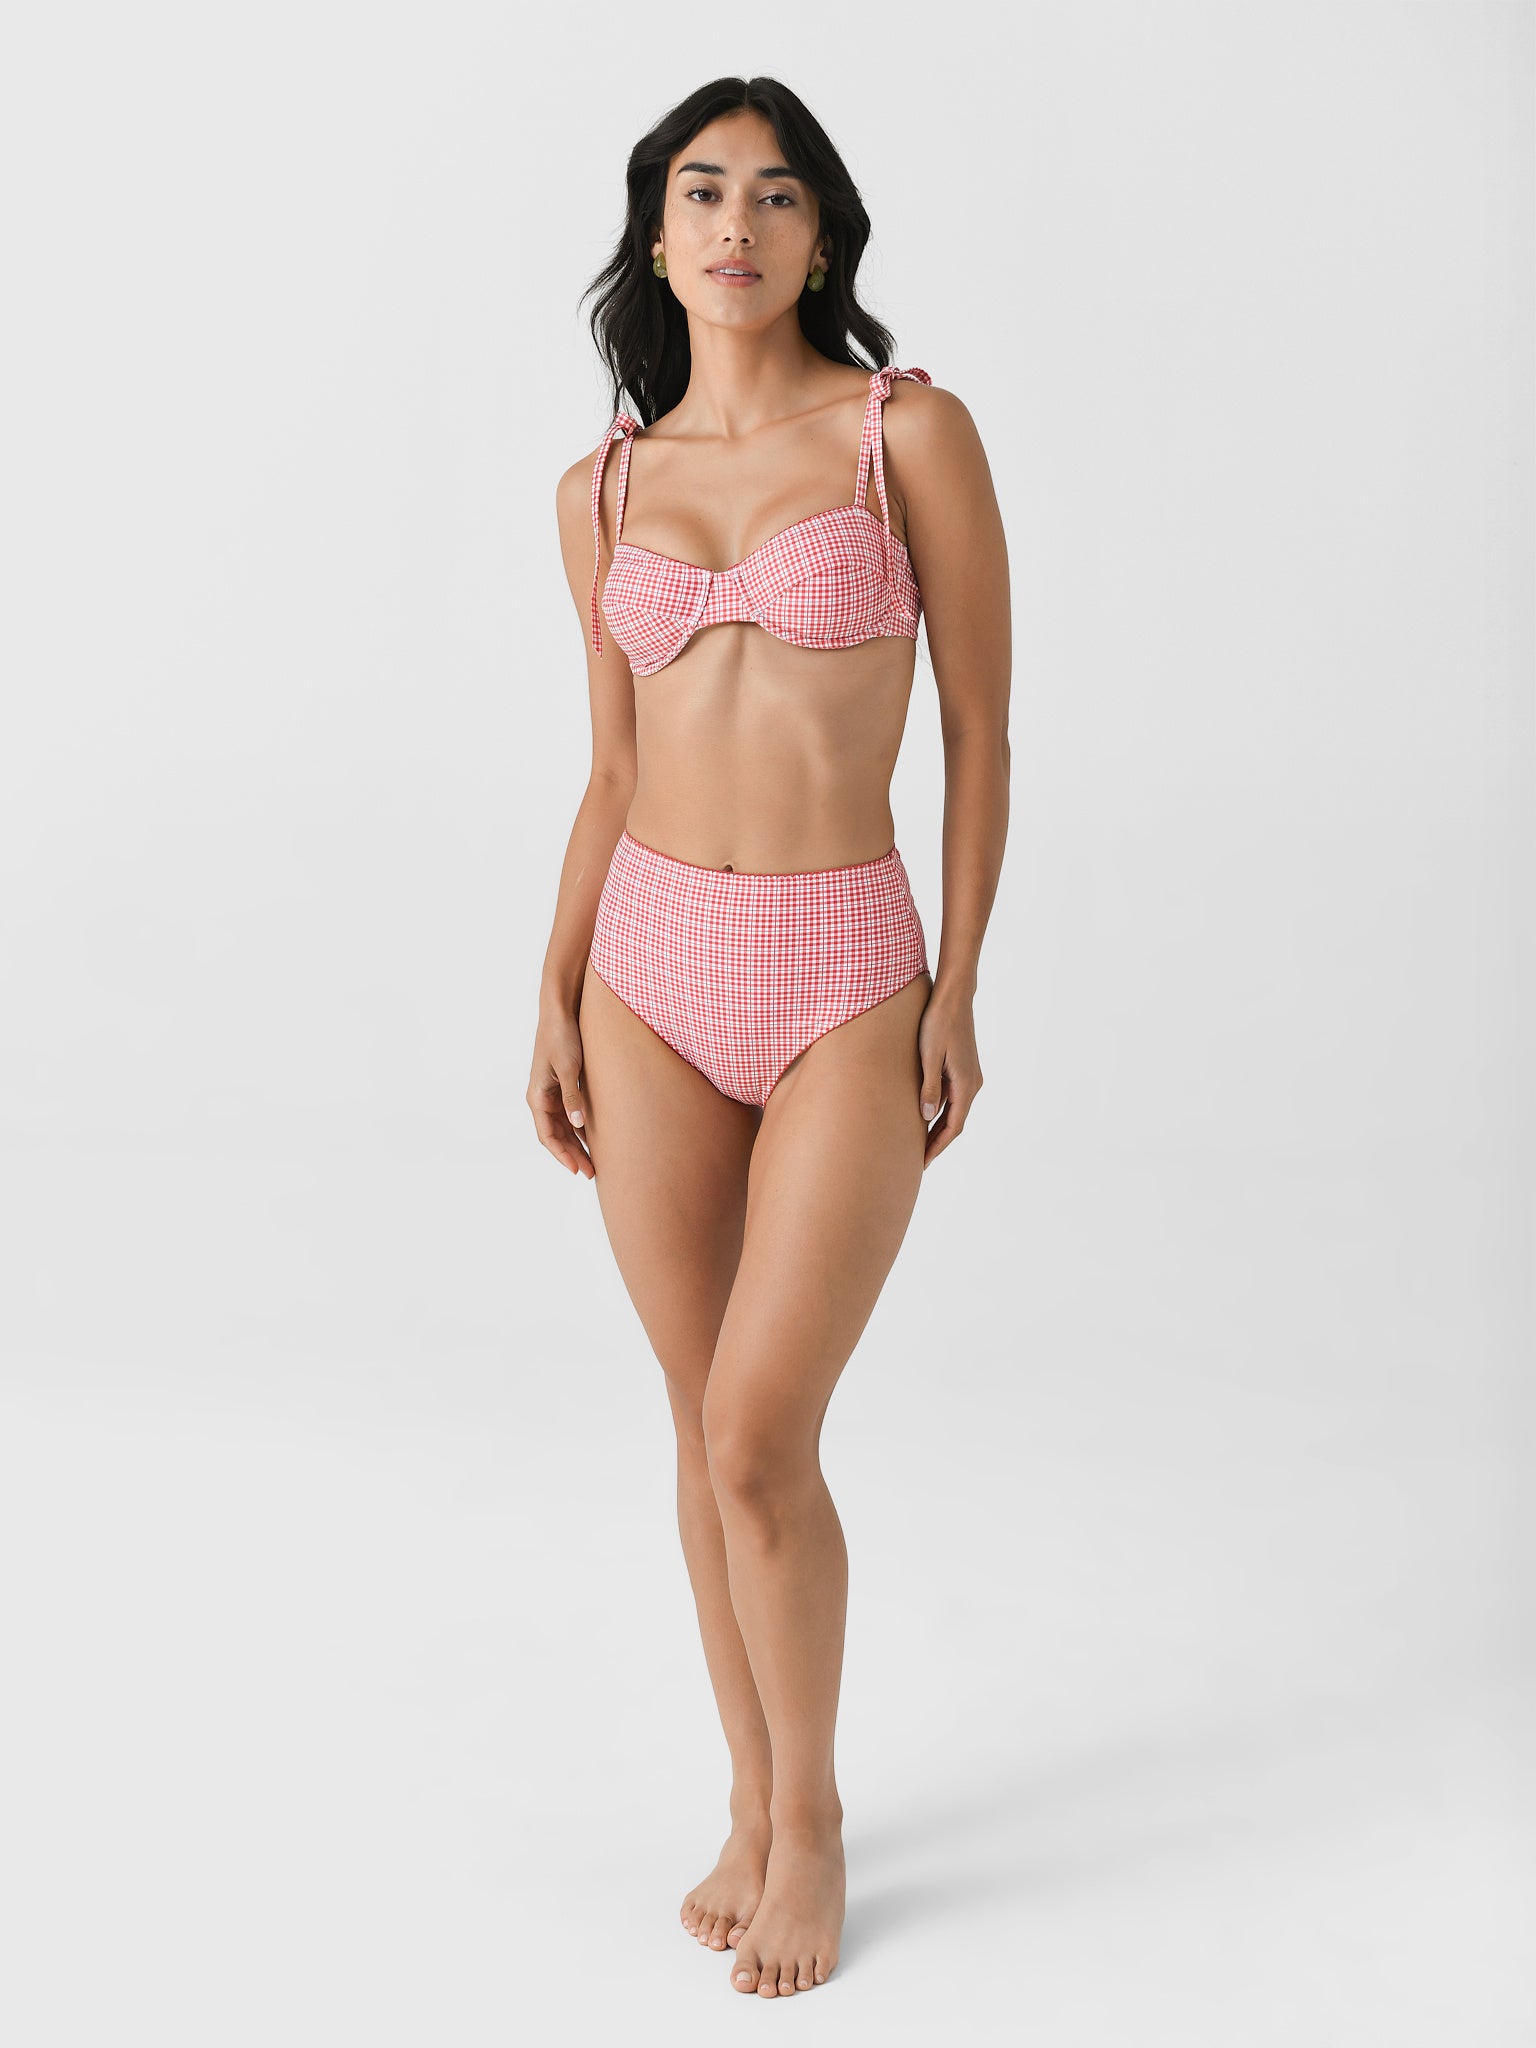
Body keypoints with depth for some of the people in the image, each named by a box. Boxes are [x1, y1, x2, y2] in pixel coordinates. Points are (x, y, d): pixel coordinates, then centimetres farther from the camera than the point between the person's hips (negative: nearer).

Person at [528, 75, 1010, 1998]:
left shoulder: (912, 431, -3)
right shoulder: (605, 487, 8)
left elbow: (978, 726, -1)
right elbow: (614, 771, 12)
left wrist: (958, 988, -6)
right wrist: (555, 1005, 4)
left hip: (844, 980, -4)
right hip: (652, 972, 4)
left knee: (760, 1437, -6)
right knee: (709, 1425, 10)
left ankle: (810, 1815, 18)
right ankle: (754, 1803, 28)